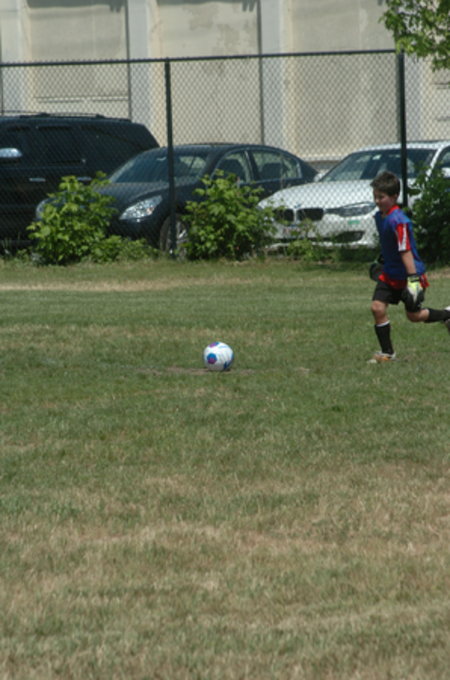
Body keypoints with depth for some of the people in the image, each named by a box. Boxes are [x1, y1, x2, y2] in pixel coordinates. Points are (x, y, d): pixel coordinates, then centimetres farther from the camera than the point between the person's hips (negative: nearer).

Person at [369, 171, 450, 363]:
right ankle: (387, 353, 4)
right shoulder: (379, 216, 1)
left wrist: (413, 279, -32)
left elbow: (406, 251, -30)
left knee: (414, 315, 5)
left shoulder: (398, 221, -27)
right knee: (377, 307, -7)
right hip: (390, 273, 7)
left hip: (408, 274, -7)